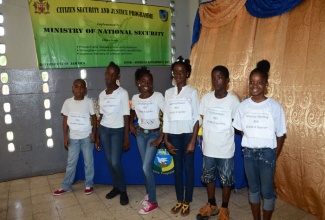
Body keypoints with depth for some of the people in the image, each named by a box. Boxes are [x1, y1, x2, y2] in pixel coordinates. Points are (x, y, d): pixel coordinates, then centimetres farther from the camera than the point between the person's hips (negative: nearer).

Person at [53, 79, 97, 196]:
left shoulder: (89, 102, -6)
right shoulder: (68, 102, -2)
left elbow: (94, 117, 0)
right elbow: (65, 120, 2)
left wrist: (94, 132, -8)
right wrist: (65, 136, -1)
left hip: (86, 136, -1)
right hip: (73, 137, 2)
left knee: (88, 161, 9)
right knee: (71, 162, 11)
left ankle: (88, 184, 23)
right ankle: (66, 186, 24)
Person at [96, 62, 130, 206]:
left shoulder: (122, 93, -11)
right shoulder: (102, 95, 6)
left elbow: (126, 116, -11)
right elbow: (101, 116, 11)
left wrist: (126, 138, -13)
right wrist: (98, 135, 11)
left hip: (117, 131, -5)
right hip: (104, 130, 5)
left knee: (115, 162, -7)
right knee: (109, 161, 9)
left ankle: (123, 191, 13)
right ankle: (116, 187, 27)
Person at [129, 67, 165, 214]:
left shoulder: (158, 96, -16)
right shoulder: (135, 98, -1)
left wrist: (161, 137, -18)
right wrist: (131, 125, 9)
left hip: (154, 134, -4)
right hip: (140, 134, 4)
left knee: (146, 168, -8)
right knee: (145, 167, 13)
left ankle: (153, 201, 9)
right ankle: (149, 193, 34)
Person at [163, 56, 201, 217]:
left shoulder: (192, 92, -3)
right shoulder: (168, 93, 6)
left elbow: (197, 118, -6)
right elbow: (166, 117, 7)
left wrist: (193, 141, -11)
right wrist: (166, 140, 3)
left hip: (188, 133, -3)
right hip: (174, 135, 3)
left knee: (189, 168, 6)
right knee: (177, 168, 11)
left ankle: (187, 202, 21)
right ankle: (179, 200, 26)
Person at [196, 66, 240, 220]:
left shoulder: (233, 100, -11)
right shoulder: (206, 98, -4)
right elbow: (202, 120, 4)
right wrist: (203, 139, 2)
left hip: (226, 148, -3)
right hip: (208, 147, 3)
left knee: (226, 180, 12)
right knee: (209, 177, 17)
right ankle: (211, 205, 39)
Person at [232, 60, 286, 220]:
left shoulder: (275, 107, -11)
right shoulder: (243, 106, -3)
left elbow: (280, 135, -4)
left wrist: (274, 156, -1)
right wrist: (249, 147, 4)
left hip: (267, 153, -3)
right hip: (248, 152, 3)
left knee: (267, 190, 9)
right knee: (253, 188, 17)